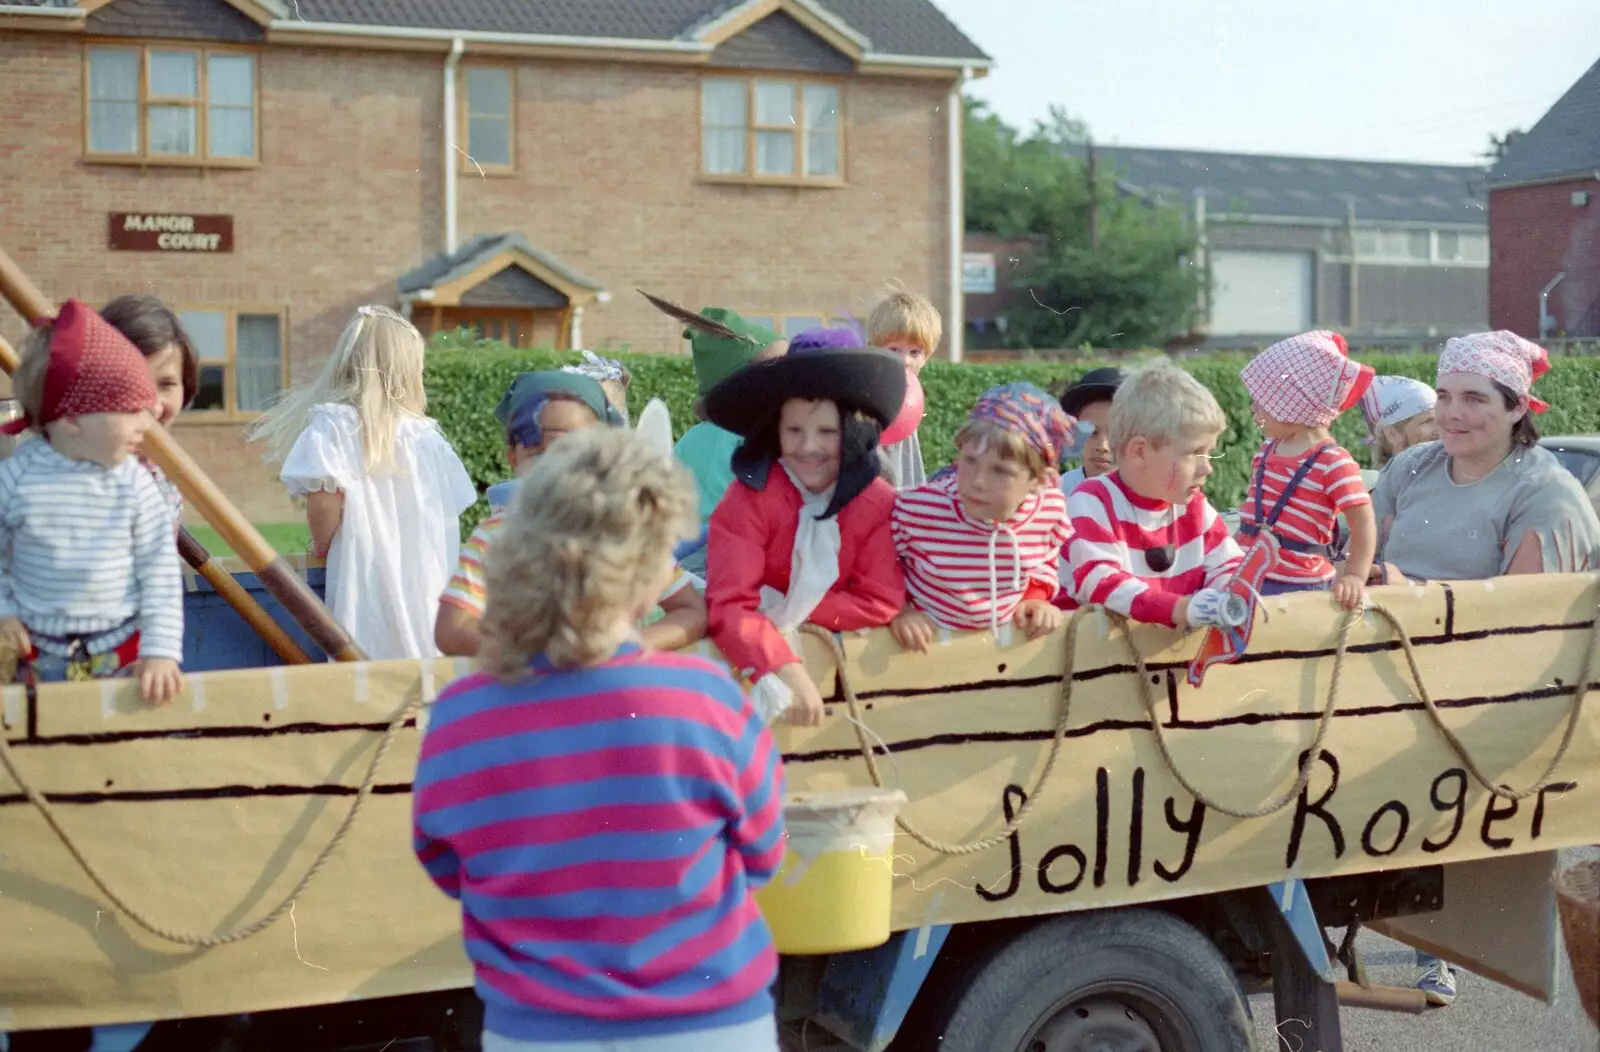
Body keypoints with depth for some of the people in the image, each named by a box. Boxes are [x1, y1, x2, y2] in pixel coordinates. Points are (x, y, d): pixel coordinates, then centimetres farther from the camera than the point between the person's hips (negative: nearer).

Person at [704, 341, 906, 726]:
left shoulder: (878, 503, -13)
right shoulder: (750, 497, -20)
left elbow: (881, 603, -16)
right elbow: (729, 604, -29)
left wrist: (786, 610, -23)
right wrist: (788, 672, -45)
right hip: (762, 652, -3)